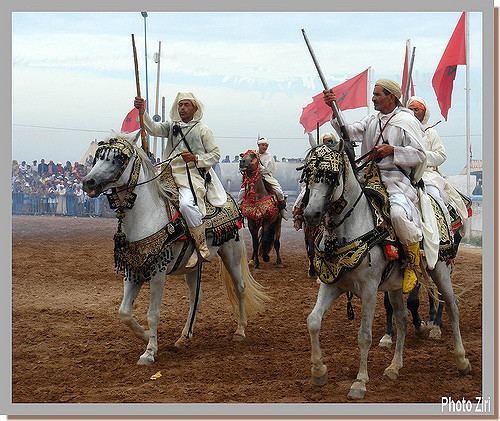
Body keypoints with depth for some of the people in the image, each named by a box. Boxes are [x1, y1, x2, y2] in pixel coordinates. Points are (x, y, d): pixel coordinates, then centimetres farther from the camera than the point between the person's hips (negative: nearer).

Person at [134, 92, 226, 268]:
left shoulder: (203, 129, 6)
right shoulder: (172, 126, 17)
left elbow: (215, 154, 5)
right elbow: (153, 129, 1)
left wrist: (196, 158, -10)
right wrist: (142, 112, -15)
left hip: (194, 176, -5)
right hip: (171, 176, 6)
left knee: (186, 203, -33)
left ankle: (202, 246, -21)